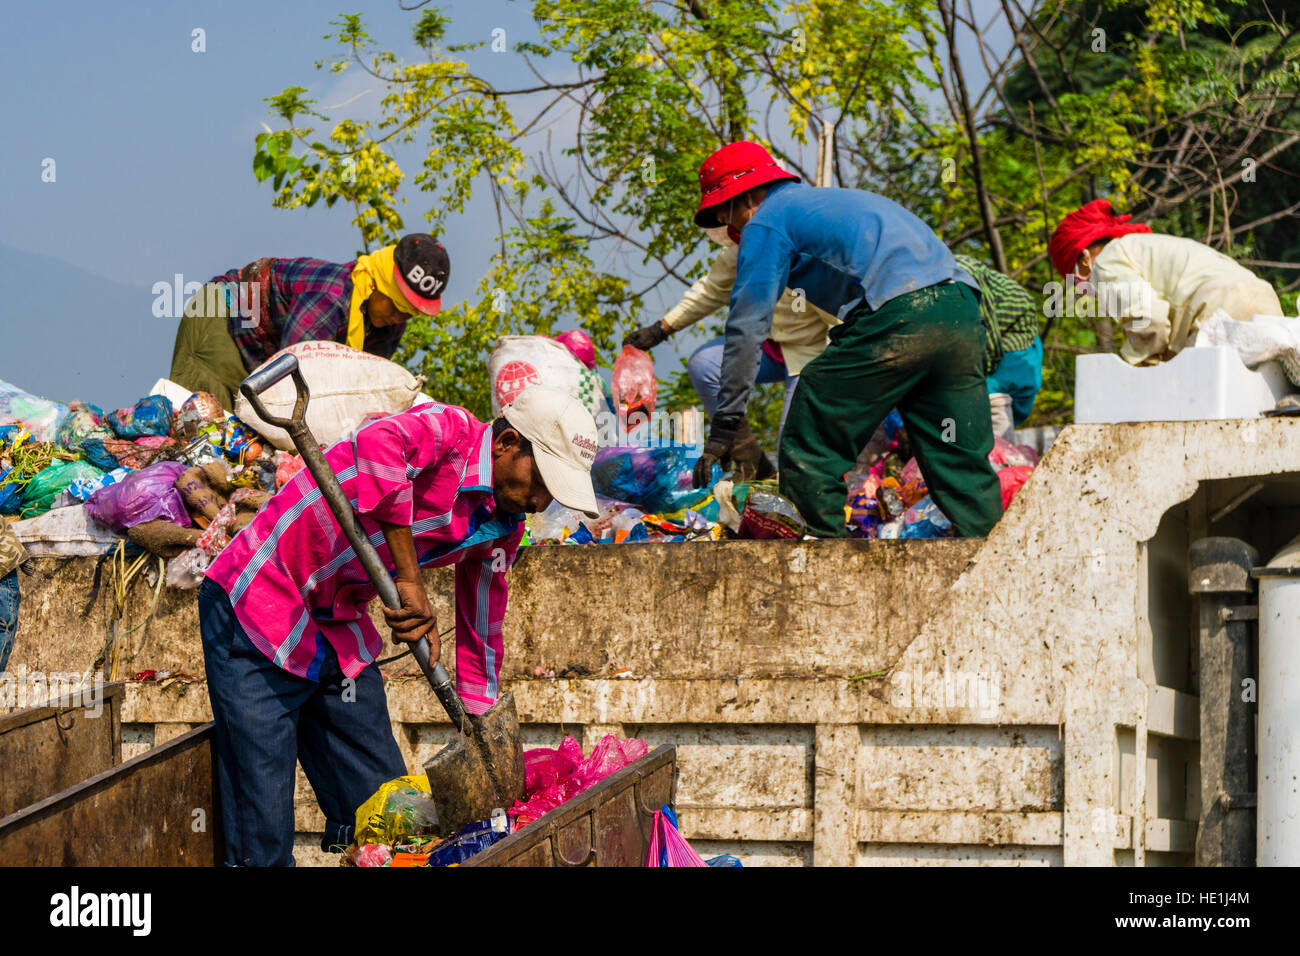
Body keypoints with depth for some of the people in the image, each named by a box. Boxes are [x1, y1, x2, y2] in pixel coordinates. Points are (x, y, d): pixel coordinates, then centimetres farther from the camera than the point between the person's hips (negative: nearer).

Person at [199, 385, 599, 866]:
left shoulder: (503, 532, 6)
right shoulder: (448, 431, -19)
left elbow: (480, 643, 15)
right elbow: (377, 444, -43)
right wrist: (409, 581, -40)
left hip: (340, 626, 8)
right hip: (257, 606, -8)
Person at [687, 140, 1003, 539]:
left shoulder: (766, 223, 9)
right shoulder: (832, 200, 36)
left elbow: (748, 327, 4)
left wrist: (725, 424, 7)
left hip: (896, 315, -8)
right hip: (960, 310, 8)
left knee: (808, 450, 3)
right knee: (960, 461, 12)